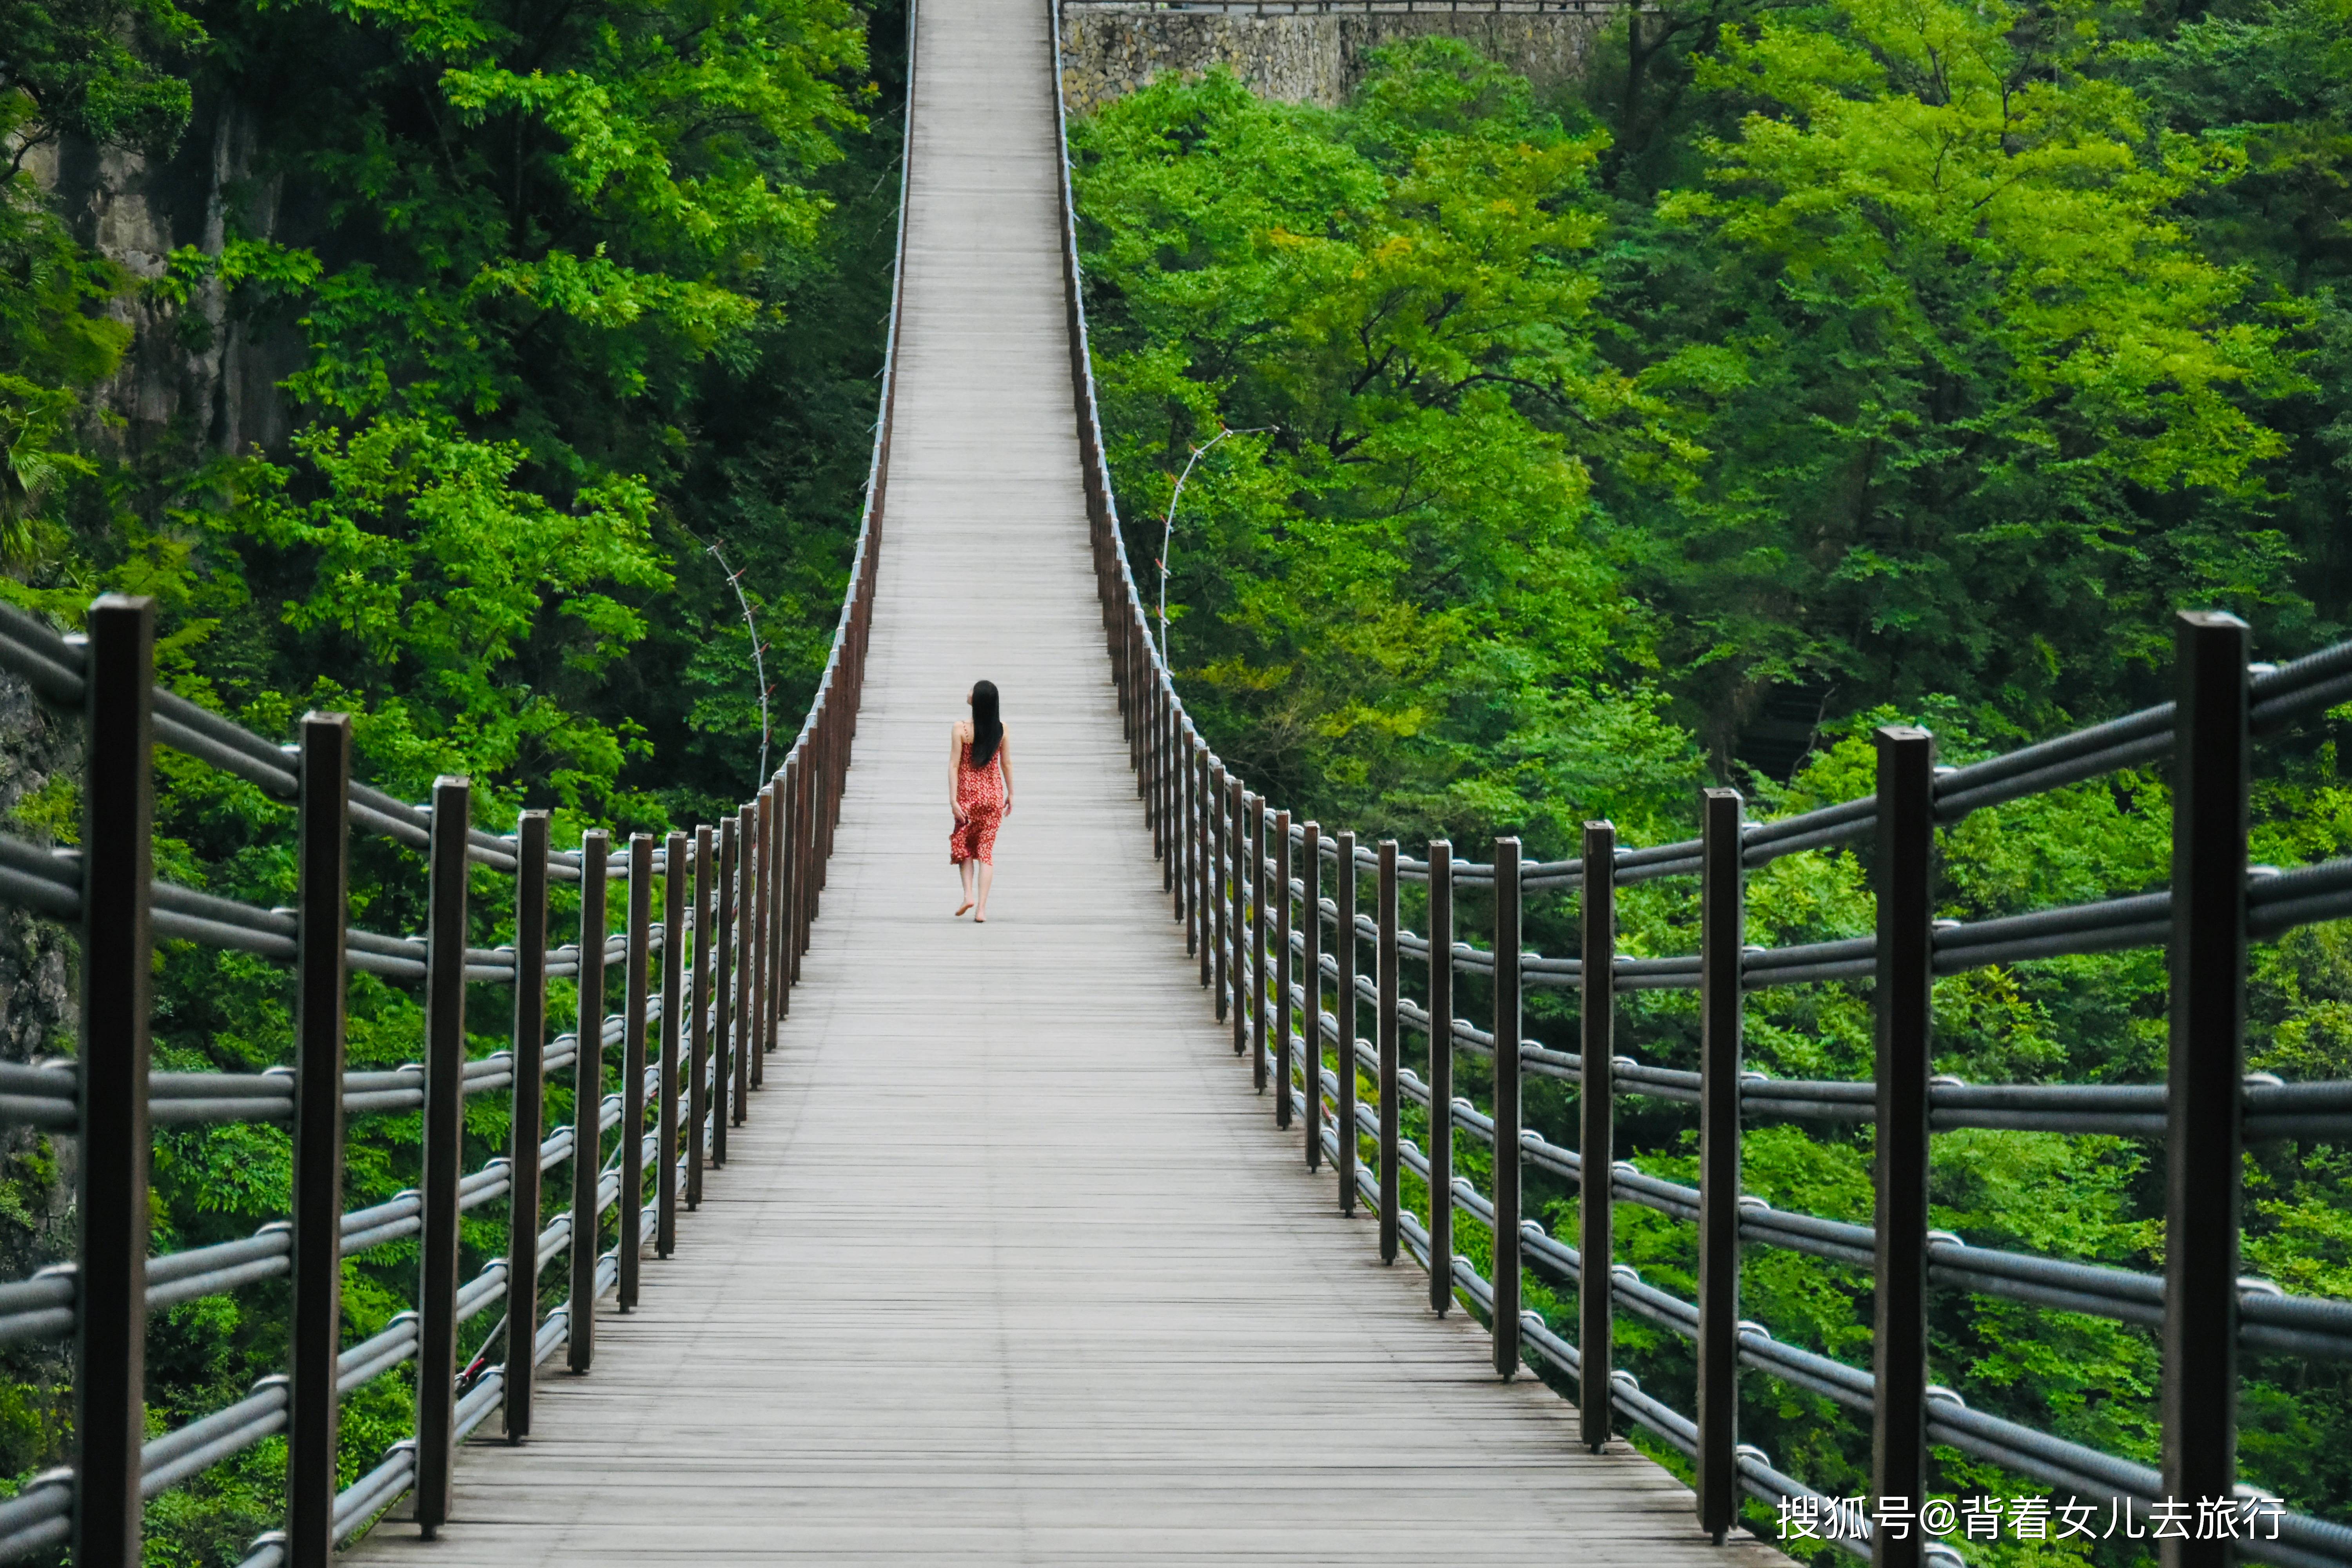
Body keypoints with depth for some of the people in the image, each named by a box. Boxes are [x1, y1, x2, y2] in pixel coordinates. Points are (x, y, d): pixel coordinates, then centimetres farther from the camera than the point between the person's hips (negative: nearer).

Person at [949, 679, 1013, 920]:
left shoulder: (960, 728, -12)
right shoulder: (1000, 729, -3)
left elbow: (954, 765, -12)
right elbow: (1007, 763, 5)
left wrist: (953, 799, -10)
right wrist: (1010, 794, 16)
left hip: (968, 792, -2)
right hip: (993, 793, 2)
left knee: (963, 844, 16)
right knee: (986, 850, 4)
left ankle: (969, 895, -1)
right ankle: (982, 908, -1)